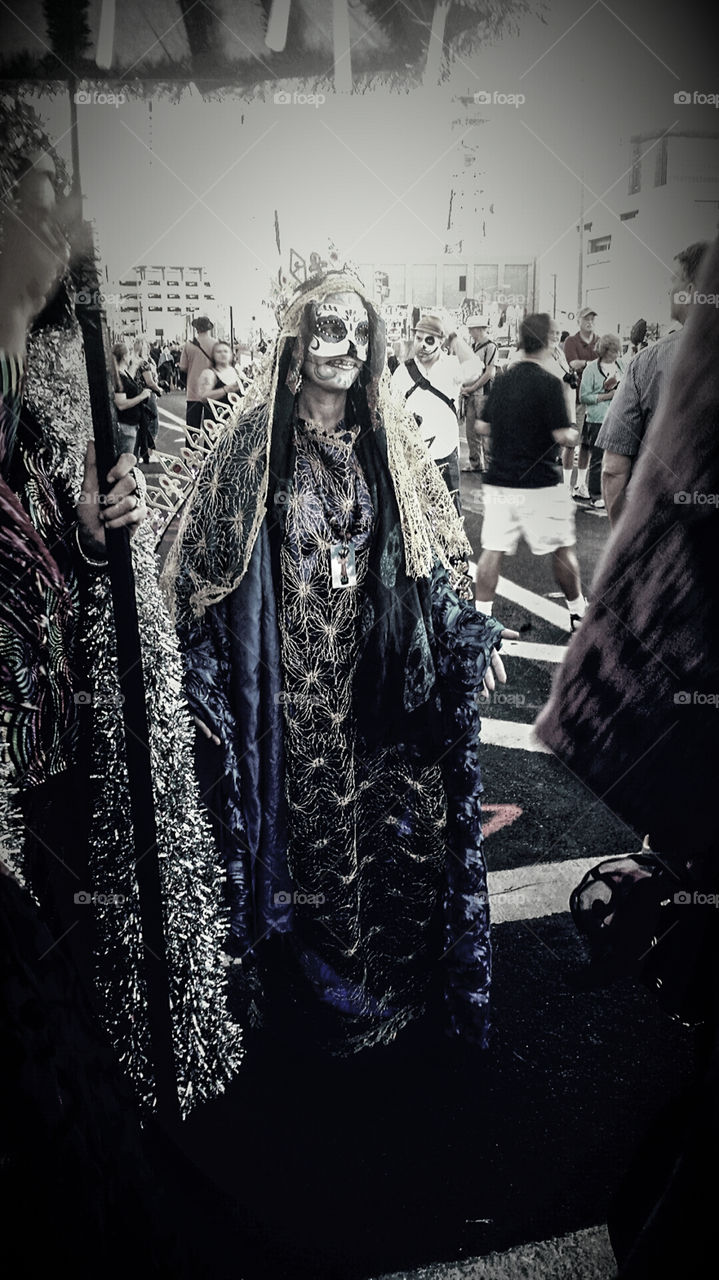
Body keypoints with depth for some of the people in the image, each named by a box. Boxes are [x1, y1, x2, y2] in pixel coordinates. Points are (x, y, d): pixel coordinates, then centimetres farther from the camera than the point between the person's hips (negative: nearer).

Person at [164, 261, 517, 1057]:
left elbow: (439, 548, 10)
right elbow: (204, 565, -2)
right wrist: (202, 679, -6)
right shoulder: (253, 442, -5)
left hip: (384, 674, 3)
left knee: (401, 822, 10)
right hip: (293, 682, -2)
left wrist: (470, 636, 6)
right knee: (307, 820, 10)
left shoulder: (391, 438, 4)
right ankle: (314, 984, 34)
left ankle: (399, 974, 35)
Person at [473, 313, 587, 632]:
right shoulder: (548, 382, -12)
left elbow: (483, 426, 13)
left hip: (499, 480, 5)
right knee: (562, 549, 10)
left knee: (493, 549, 5)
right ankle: (578, 613, 24)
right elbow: (563, 437, -16)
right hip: (540, 483, -5)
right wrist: (572, 434, 5)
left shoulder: (502, 380, 6)